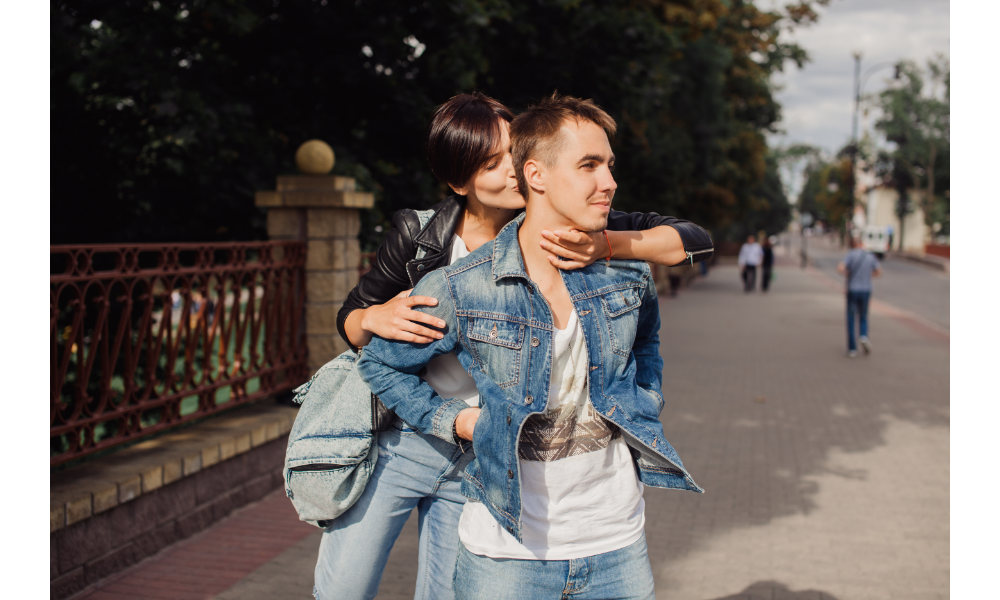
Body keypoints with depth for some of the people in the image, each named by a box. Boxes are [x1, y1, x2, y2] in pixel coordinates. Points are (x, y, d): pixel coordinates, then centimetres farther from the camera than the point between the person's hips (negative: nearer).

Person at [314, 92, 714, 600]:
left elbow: (694, 241, -12)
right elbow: (349, 319, 2)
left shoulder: (558, 232, -10)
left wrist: (607, 245, -30)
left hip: (484, 457, 1)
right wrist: (375, 318, -23)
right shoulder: (420, 234, -11)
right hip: (398, 437, -1)